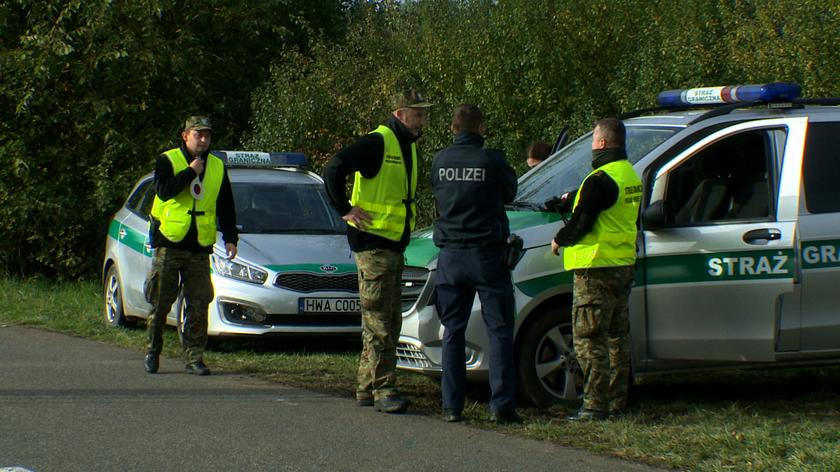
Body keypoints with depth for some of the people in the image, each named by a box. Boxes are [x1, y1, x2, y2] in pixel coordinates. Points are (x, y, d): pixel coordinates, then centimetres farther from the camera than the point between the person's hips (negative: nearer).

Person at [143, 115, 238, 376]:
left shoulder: (217, 167, 13)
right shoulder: (168, 161, 1)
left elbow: (226, 206, 17)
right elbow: (164, 190, -17)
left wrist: (230, 238, 9)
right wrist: (191, 172, -14)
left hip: (200, 247, 3)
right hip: (169, 244, -3)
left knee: (198, 305, -1)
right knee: (160, 303, 2)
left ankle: (194, 357, 3)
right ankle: (152, 352, 16)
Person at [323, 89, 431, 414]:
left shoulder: (407, 146, 16)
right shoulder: (378, 142, -14)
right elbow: (334, 169, -23)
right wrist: (345, 210, -20)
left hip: (394, 245, 10)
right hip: (373, 244, -10)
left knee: (389, 322, 12)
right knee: (379, 321, -9)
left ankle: (367, 389, 19)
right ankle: (383, 390, -8)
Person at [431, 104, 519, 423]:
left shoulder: (441, 161, 1)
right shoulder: (491, 161, -9)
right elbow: (509, 193, 7)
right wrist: (509, 173, 26)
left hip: (451, 256, 3)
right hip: (486, 253, -3)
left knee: (453, 331, 9)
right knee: (499, 330, 1)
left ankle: (452, 406, 7)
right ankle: (501, 405, -4)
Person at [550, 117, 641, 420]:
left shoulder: (600, 179, -18)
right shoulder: (631, 175, 13)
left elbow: (582, 223, -19)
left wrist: (559, 240, 0)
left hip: (596, 269, -10)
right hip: (624, 266, 10)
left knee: (589, 339, -6)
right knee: (617, 336, 14)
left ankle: (595, 406, -8)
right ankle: (617, 402, 18)